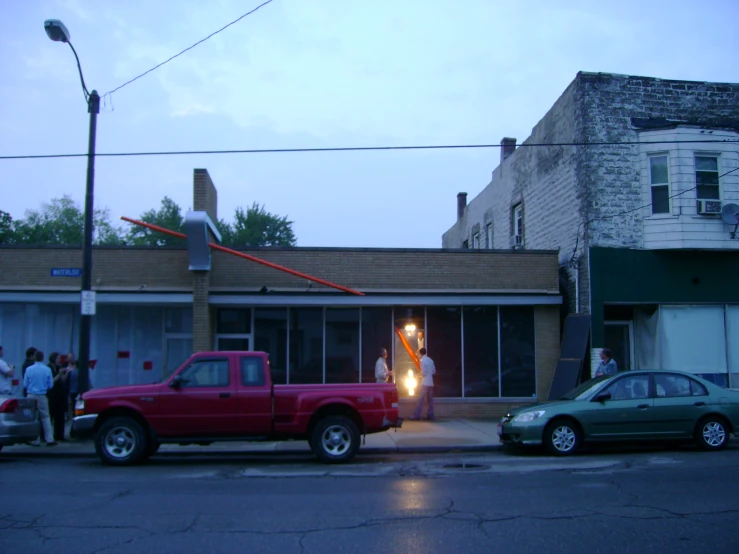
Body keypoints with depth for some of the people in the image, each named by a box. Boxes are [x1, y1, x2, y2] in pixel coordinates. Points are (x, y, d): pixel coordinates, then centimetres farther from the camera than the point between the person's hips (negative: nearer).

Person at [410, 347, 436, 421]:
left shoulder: (423, 360, -12)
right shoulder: (430, 360, 10)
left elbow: (423, 373, -15)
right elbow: (434, 371, 15)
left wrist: (419, 374, 5)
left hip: (425, 383, -7)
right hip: (431, 383, 7)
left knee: (421, 399, -6)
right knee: (430, 400, 9)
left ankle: (416, 416, -7)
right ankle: (430, 415, 9)